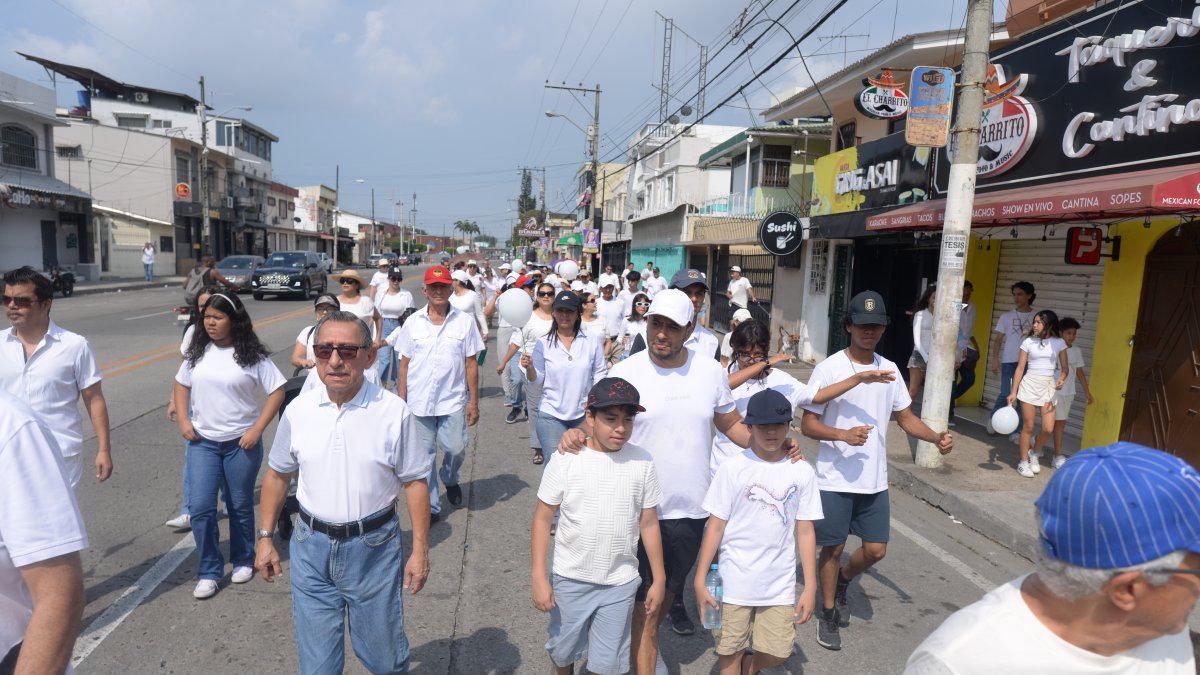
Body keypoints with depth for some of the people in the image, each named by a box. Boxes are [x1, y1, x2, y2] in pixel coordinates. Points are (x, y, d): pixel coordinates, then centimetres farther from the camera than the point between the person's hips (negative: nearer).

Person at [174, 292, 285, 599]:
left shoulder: (252, 354, -9)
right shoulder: (198, 351, 3)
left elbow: (277, 392, -8)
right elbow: (181, 383, 16)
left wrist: (257, 429, -14)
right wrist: (183, 420, 2)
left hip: (241, 442, -3)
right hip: (203, 442, 3)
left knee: (240, 506, 11)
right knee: (200, 508, -1)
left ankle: (243, 561, 32)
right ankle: (208, 572, 14)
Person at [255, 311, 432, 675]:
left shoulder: (394, 411, -13)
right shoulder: (298, 410, -4)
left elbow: (415, 481, -8)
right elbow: (277, 475, 9)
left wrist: (420, 550, -8)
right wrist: (265, 538, 9)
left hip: (374, 548, -2)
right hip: (311, 547, 3)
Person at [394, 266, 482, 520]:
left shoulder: (465, 321, -1)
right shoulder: (413, 322, 2)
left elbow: (471, 363, 0)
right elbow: (404, 364, 5)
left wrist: (474, 401, -2)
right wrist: (401, 400, 1)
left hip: (453, 400, -1)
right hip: (419, 401, 1)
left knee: (456, 448, -2)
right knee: (424, 454, 8)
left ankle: (450, 480, 32)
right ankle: (430, 505, 23)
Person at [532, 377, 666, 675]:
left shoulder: (642, 462, -8)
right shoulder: (565, 459, -13)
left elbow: (649, 524, 1)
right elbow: (542, 519, -7)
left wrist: (659, 579, 5)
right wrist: (539, 577, -9)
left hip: (620, 583, 0)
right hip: (570, 579, 0)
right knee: (563, 650, 21)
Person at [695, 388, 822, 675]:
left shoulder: (802, 472, -4)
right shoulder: (733, 468, -11)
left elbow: (805, 532, 1)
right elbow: (716, 525, -7)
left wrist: (810, 587, 1)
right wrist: (700, 579, -8)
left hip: (780, 584, 2)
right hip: (735, 581, -2)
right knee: (731, 651, 11)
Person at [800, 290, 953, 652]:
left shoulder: (890, 370, 4)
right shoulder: (829, 368, -13)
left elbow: (906, 417, 12)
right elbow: (808, 424, -12)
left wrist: (936, 437, -6)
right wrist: (844, 435, -28)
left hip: (875, 480, 5)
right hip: (835, 478, -4)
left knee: (876, 549, 10)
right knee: (833, 547, 8)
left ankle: (843, 580, 41)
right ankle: (828, 612, 29)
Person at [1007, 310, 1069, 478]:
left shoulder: (1059, 343, 3)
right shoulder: (1028, 342, -1)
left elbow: (1065, 368, 6)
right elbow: (1020, 368, -1)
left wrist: (1062, 379, -17)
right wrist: (1013, 392, -6)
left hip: (1048, 386, 2)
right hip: (1029, 384, -2)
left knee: (1048, 429, -4)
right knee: (1028, 427, 2)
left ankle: (1034, 453, 24)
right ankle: (1023, 461, 15)